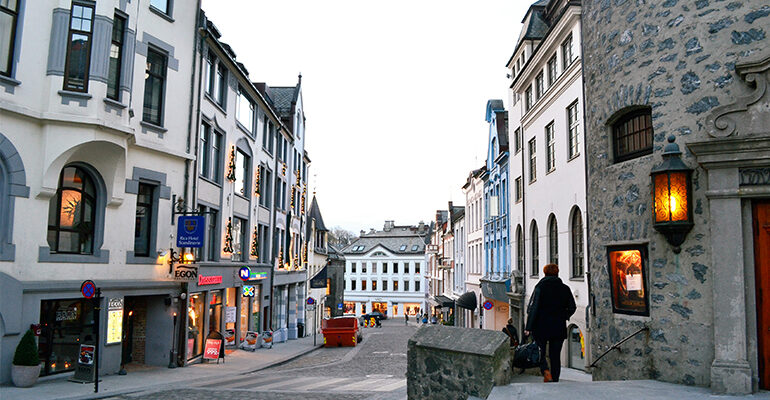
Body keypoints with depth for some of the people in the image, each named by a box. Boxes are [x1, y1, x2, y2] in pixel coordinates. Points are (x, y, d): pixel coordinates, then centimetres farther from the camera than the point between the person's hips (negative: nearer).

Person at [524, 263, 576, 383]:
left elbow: (533, 307, -11)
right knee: (555, 355, 11)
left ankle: (546, 371, -17)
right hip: (559, 328, 3)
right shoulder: (565, 288, 4)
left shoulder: (540, 287, -7)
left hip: (542, 326, -3)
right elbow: (572, 307, 8)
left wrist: (528, 327, -9)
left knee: (540, 352, 8)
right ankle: (555, 381, 10)